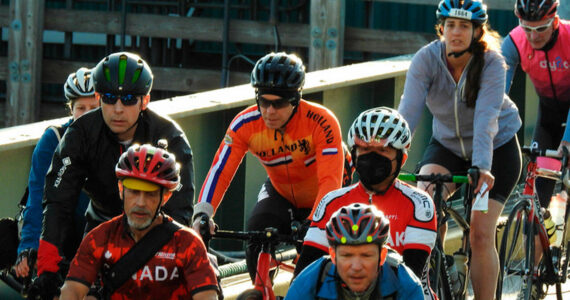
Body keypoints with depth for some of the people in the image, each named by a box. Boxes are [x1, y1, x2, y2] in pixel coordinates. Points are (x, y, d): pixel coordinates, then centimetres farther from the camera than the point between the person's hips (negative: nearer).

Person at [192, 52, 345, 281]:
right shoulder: (245, 125, -24)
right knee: (256, 241, -22)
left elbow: (330, 180, -39)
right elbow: (220, 171, -28)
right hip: (280, 193, 2)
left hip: (320, 200, -2)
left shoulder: (321, 122, -33)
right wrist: (202, 213, -44)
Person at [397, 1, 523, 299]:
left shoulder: (491, 63, -24)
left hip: (496, 148, -2)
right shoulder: (426, 59, -19)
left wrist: (482, 168, -49)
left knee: (480, 233, -12)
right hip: (447, 144, 2)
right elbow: (408, 112, -28)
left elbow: (486, 118, -36)